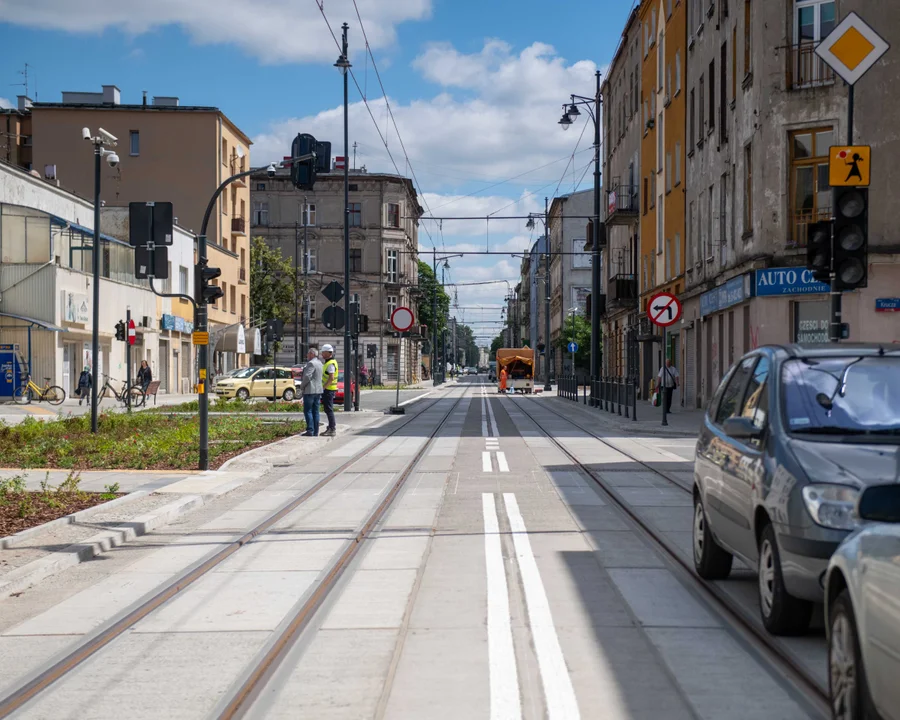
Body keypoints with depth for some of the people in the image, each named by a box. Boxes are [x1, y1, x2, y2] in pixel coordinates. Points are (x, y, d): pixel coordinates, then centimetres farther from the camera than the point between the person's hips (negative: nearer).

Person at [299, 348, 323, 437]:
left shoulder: (311, 363, -15)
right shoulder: (319, 363, 14)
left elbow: (307, 376, -21)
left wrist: (302, 387, -9)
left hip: (310, 390, -9)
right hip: (318, 390, 9)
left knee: (308, 411, -6)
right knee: (315, 412, 9)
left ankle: (310, 430, -10)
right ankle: (315, 432, 8)